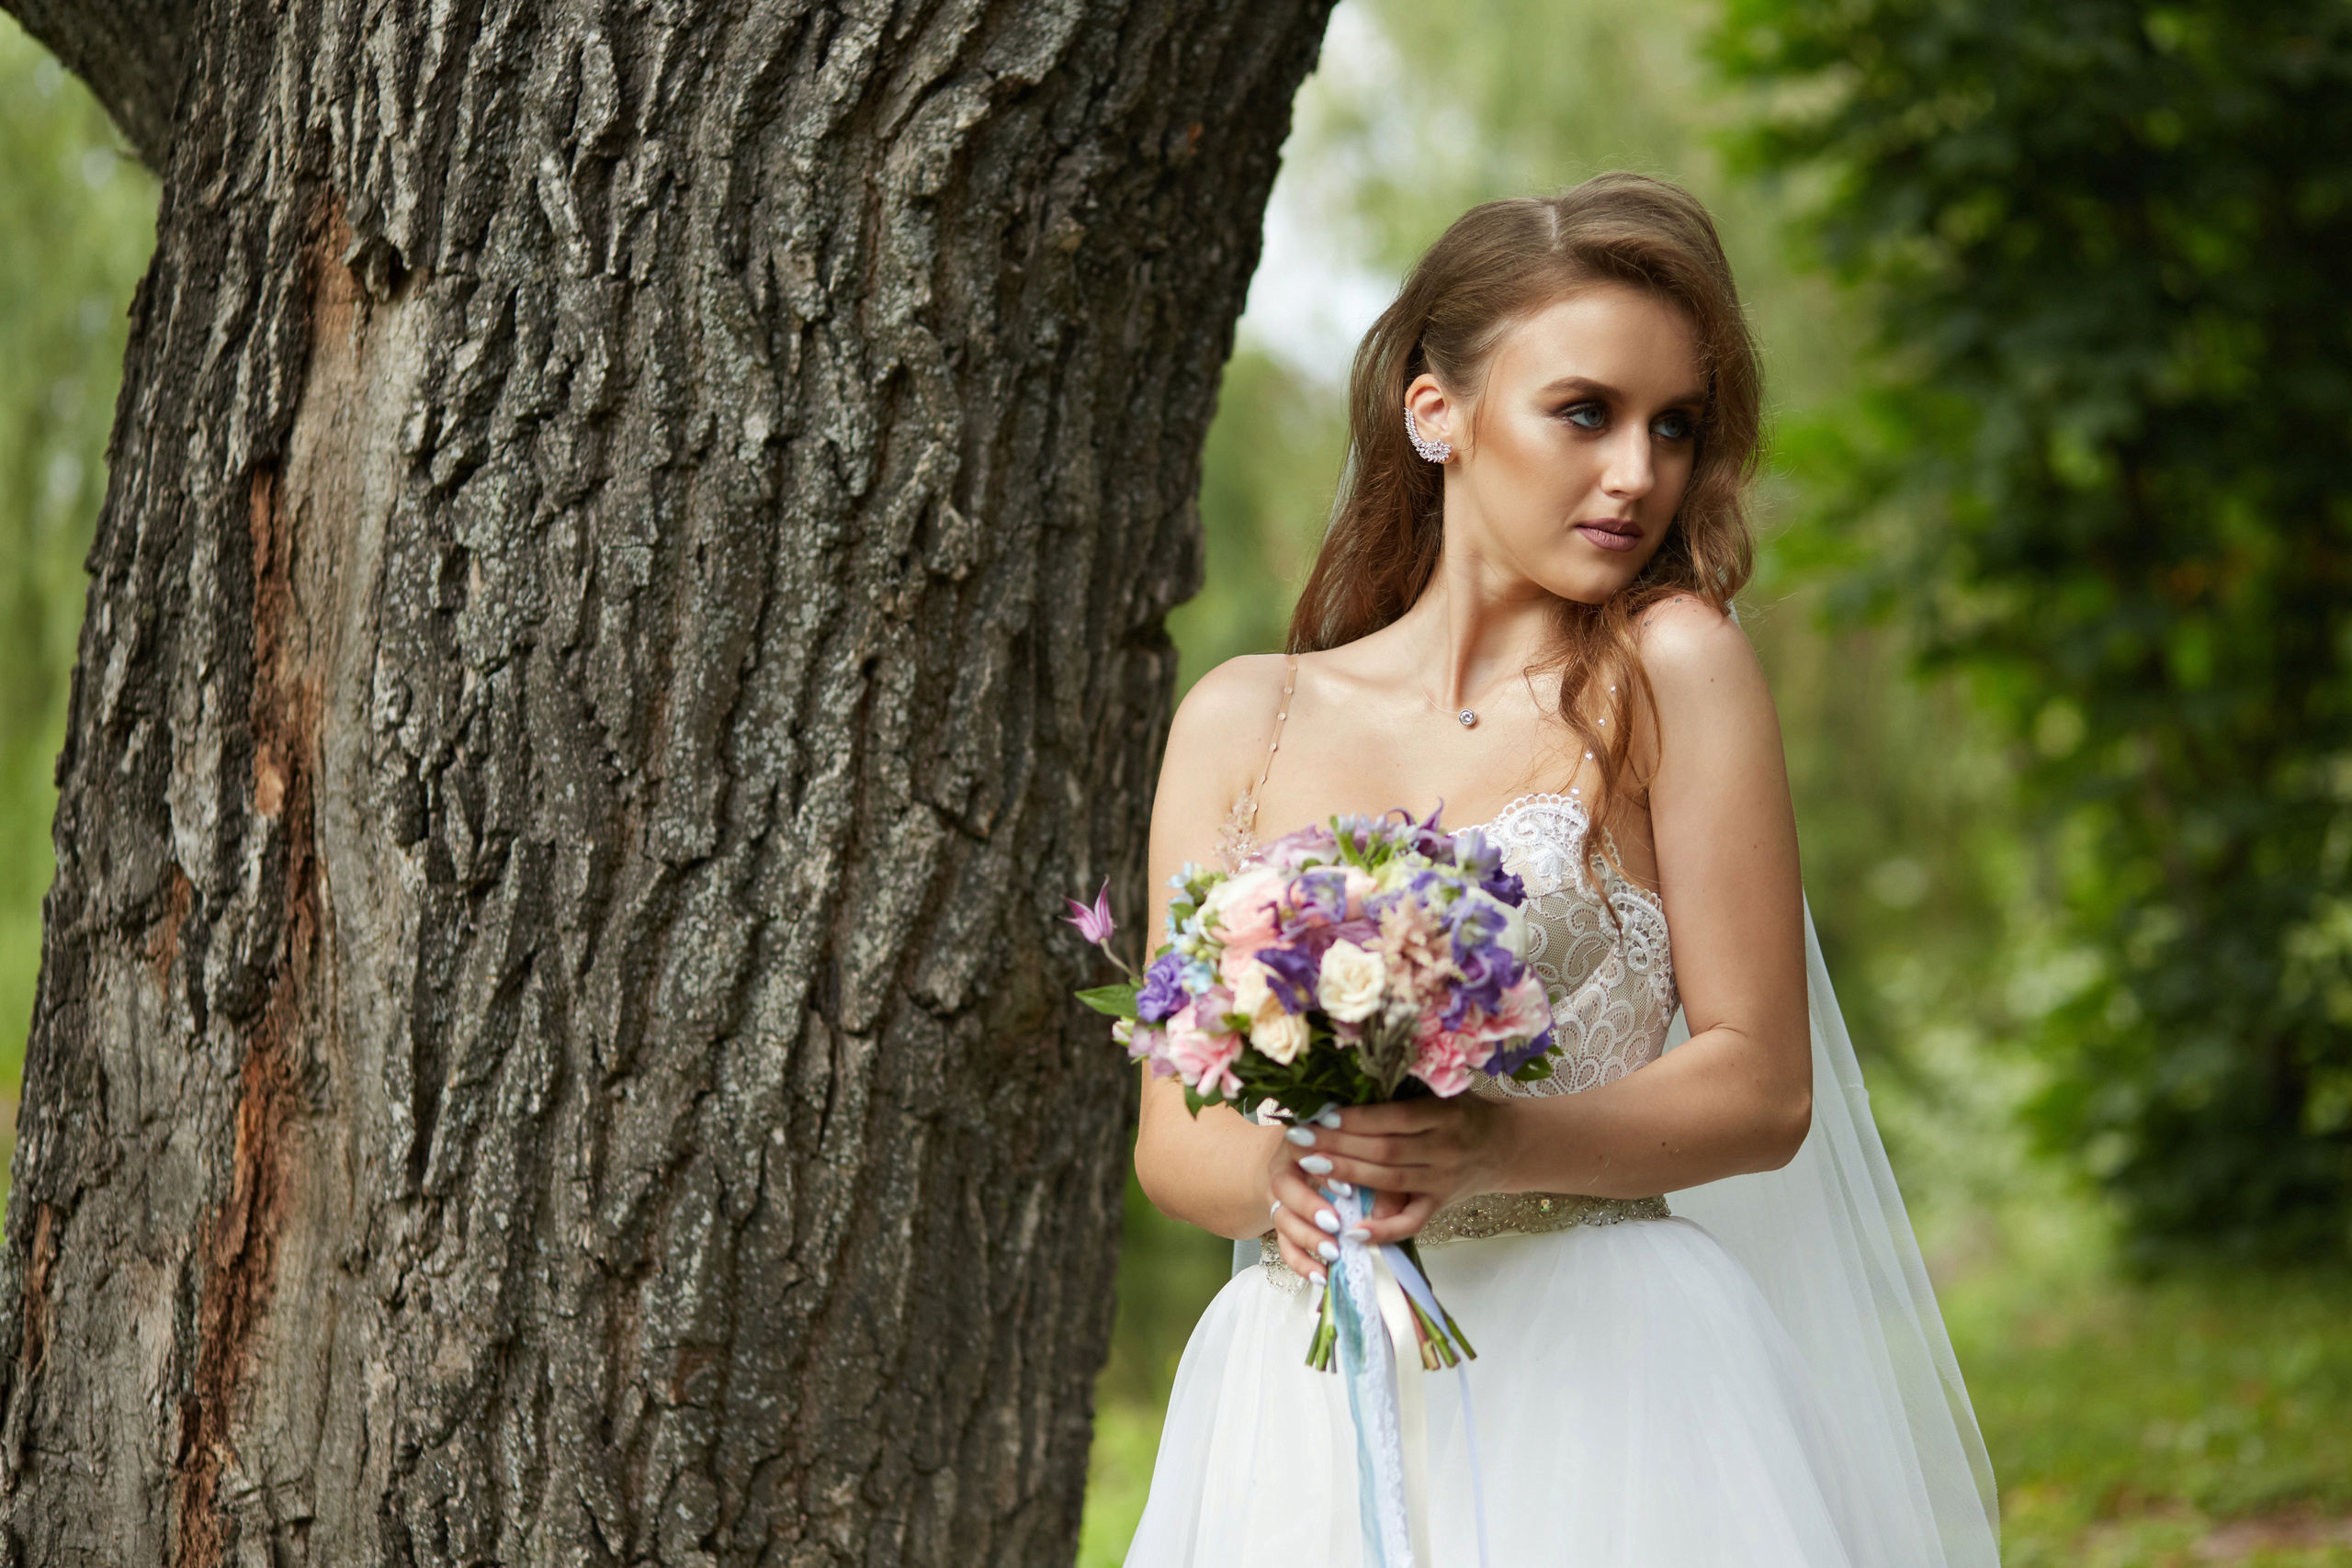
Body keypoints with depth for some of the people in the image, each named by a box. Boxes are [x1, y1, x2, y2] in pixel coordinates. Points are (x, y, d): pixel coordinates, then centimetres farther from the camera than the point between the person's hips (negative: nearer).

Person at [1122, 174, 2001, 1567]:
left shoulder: (1674, 669, 0)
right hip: (1307, 1403, 3)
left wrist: (1492, 1148, -19)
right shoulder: (1242, 720, 9)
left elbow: (1762, 1085, -3)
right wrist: (1274, 1178, -15)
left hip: (1602, 1382, -2)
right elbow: (1174, 1130, 8)